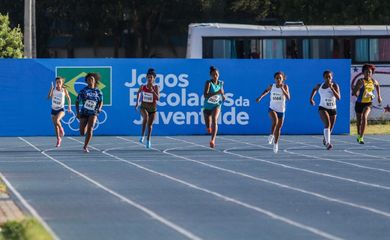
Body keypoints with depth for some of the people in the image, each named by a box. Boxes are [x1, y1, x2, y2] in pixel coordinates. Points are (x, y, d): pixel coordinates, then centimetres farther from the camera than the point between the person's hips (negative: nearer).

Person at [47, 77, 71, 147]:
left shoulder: (64, 90, -6)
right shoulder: (53, 89, -5)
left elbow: (68, 98, 7)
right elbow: (49, 97, -17)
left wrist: (69, 107, 3)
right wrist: (51, 88, -24)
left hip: (61, 109, -3)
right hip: (54, 109, 3)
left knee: (57, 120, -30)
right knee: (55, 126, 8)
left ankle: (61, 129, 0)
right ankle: (58, 139, 24)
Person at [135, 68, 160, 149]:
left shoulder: (156, 87, -10)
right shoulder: (143, 87, -6)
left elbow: (158, 98, -20)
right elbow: (138, 93, 16)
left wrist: (152, 91, -31)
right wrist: (137, 101, 6)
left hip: (153, 108, 1)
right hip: (144, 107, -1)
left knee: (150, 125, 11)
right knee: (146, 116, -34)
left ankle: (148, 140, 34)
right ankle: (142, 135, -25)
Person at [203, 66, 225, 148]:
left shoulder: (220, 83, -4)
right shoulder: (208, 83, -18)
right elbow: (205, 95, -31)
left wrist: (222, 95, -1)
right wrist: (217, 93, -40)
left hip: (216, 105, 1)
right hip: (207, 107, -1)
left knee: (214, 120, -31)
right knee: (209, 130, 8)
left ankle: (213, 140, -39)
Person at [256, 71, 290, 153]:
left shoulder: (285, 86, -8)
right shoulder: (272, 86, -2)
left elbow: (288, 97, -20)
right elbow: (266, 90, 21)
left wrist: (282, 88, -29)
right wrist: (260, 97, 10)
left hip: (281, 110, 0)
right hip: (272, 109, 0)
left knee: (278, 128, 11)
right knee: (275, 120, -33)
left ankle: (276, 143, 31)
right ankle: (272, 134, -14)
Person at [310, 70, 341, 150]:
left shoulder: (335, 86, -7)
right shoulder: (319, 86, 0)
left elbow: (338, 97, -20)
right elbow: (314, 89, 26)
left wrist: (331, 88, -26)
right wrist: (311, 98, 21)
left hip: (333, 109, 1)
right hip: (323, 108, -1)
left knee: (330, 128, 13)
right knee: (327, 124, -27)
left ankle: (325, 139, 48)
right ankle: (328, 143, -40)